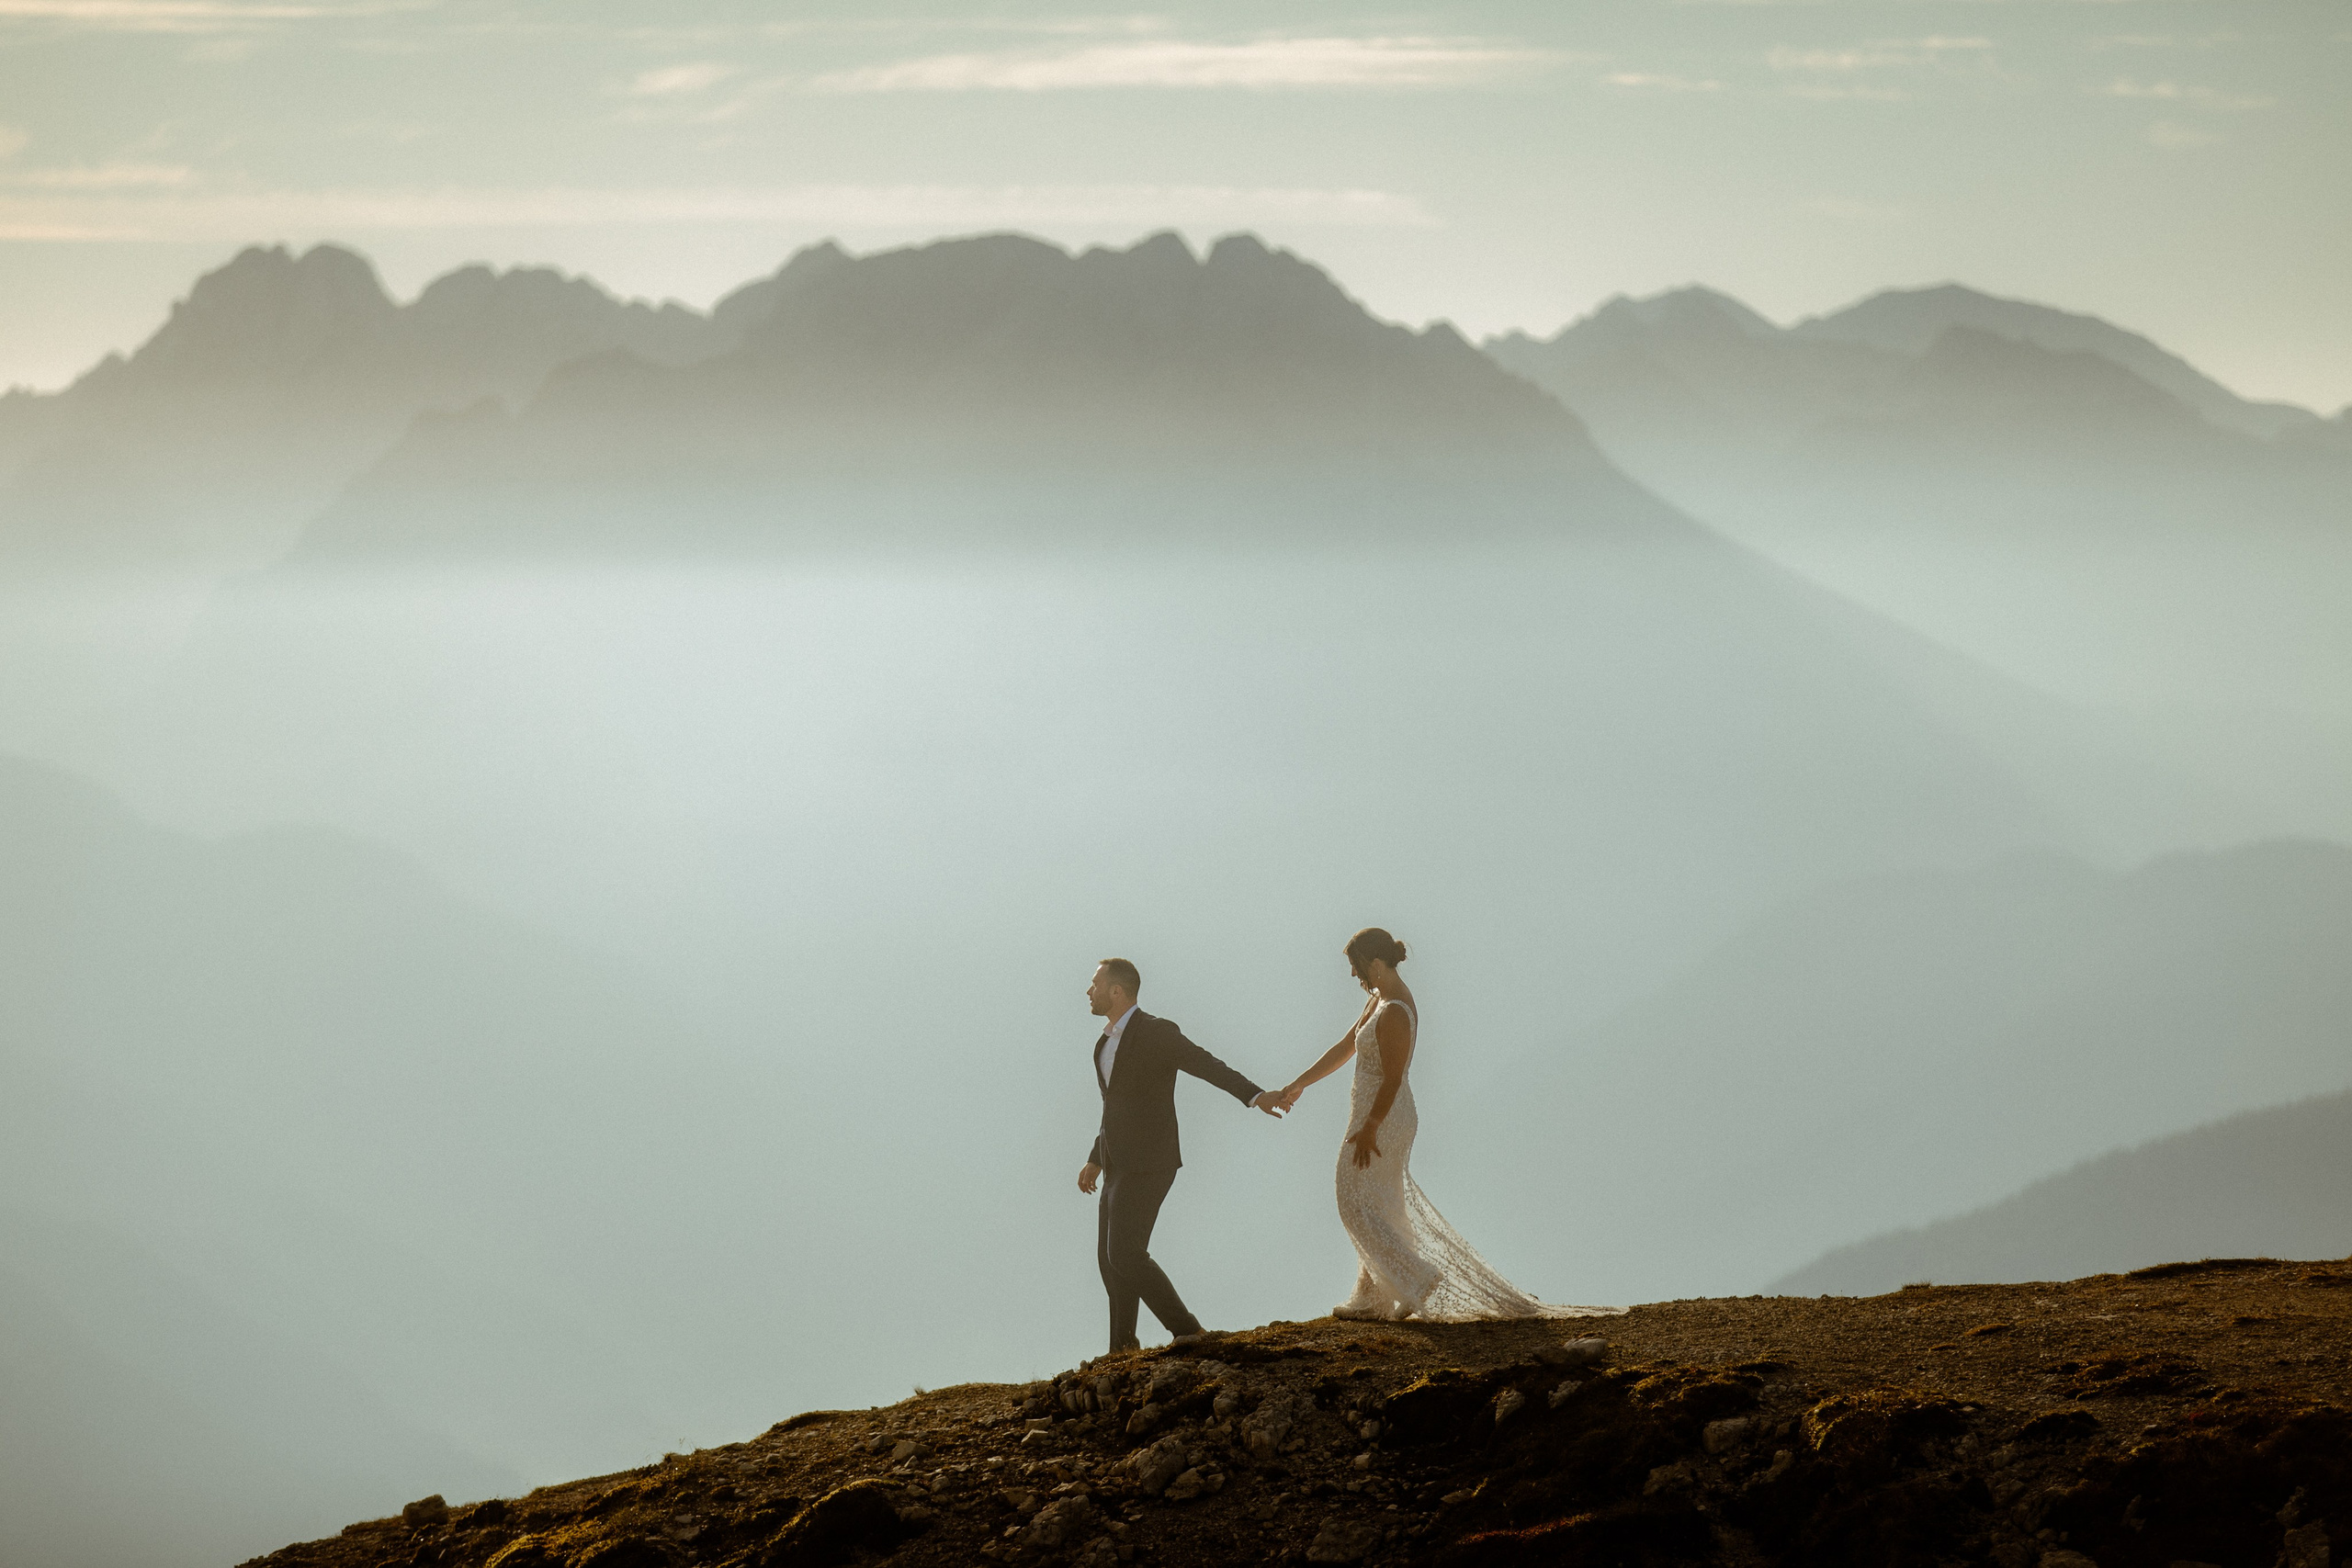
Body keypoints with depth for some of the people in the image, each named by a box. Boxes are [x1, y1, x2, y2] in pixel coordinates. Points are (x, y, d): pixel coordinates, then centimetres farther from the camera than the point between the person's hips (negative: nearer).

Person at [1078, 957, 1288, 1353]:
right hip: (1122, 1166, 9)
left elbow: (1211, 1068, -24)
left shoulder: (1157, 1033, -14)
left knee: (1125, 1256, -15)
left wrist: (1255, 1096, -41)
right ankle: (1122, 1350, 18)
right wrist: (1096, 1161, 29)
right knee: (1111, 1258, 11)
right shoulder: (1110, 1042, 15)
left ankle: (1187, 1329, -9)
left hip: (1148, 1165, -9)